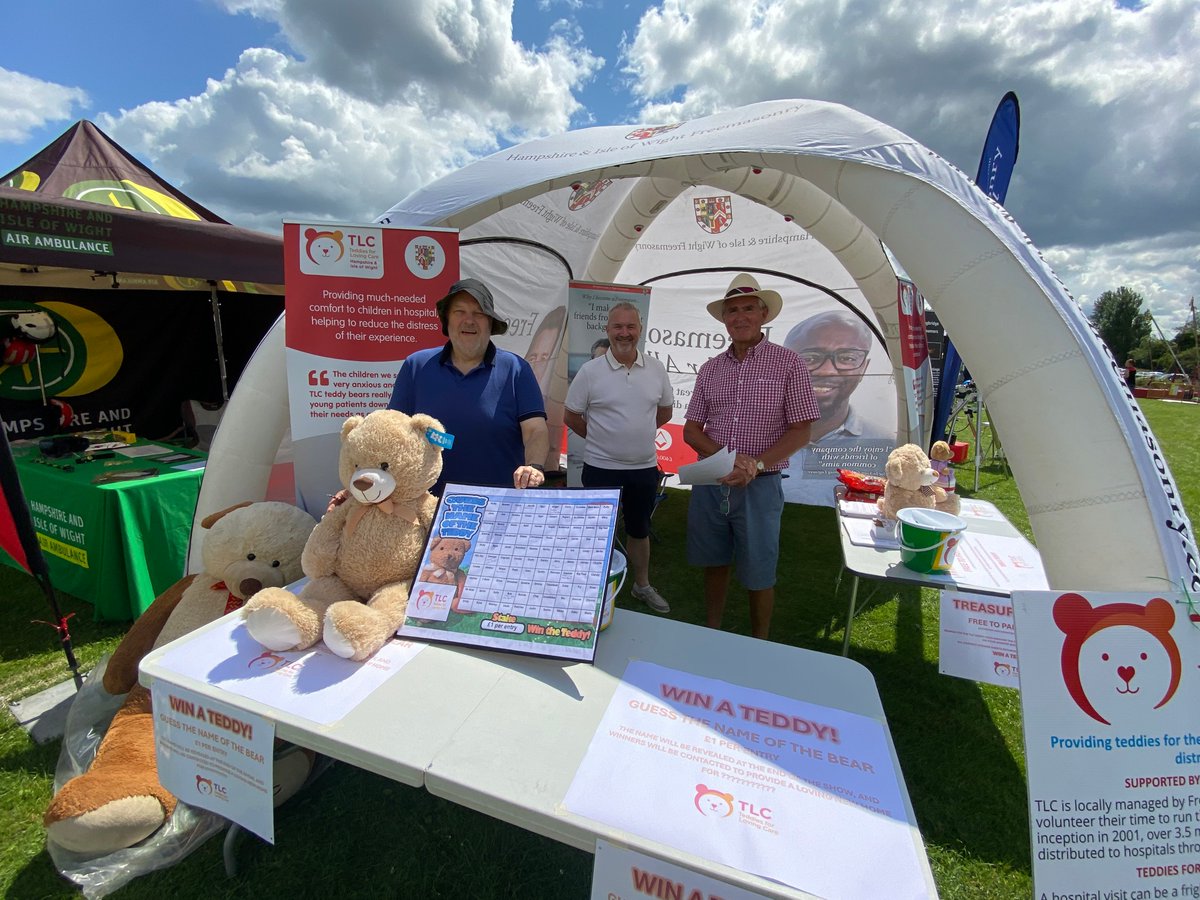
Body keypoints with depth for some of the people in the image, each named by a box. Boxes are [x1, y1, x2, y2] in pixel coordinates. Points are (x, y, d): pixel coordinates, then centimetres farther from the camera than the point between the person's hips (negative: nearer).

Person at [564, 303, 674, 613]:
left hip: (644, 467, 4)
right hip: (601, 468, -3)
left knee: (639, 529, 20)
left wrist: (638, 435, 9)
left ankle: (642, 585, 40)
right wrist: (601, 438, 2)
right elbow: (570, 416, -2)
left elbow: (665, 411, 13)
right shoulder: (590, 371, -10)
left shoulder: (656, 369, -1)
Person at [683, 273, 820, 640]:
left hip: (760, 486, -3)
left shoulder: (787, 363, -3)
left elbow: (801, 431, -6)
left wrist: (755, 464, -19)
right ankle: (712, 635, 38)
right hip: (709, 483, 4)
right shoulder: (710, 368, 8)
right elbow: (691, 429, 6)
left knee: (758, 575, 9)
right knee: (714, 564, 17)